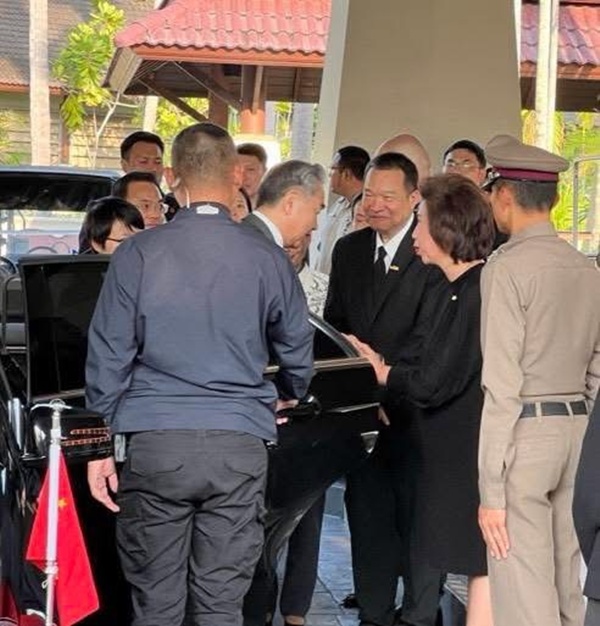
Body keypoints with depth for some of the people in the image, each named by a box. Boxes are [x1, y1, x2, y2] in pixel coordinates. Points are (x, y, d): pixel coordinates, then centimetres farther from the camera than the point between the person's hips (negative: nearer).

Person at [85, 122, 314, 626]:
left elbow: (108, 359, 0)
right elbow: (298, 355, 12)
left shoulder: (137, 255, -2)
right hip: (239, 446, 1)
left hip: (155, 444, -1)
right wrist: (287, 398, 34)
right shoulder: (268, 260, 1)